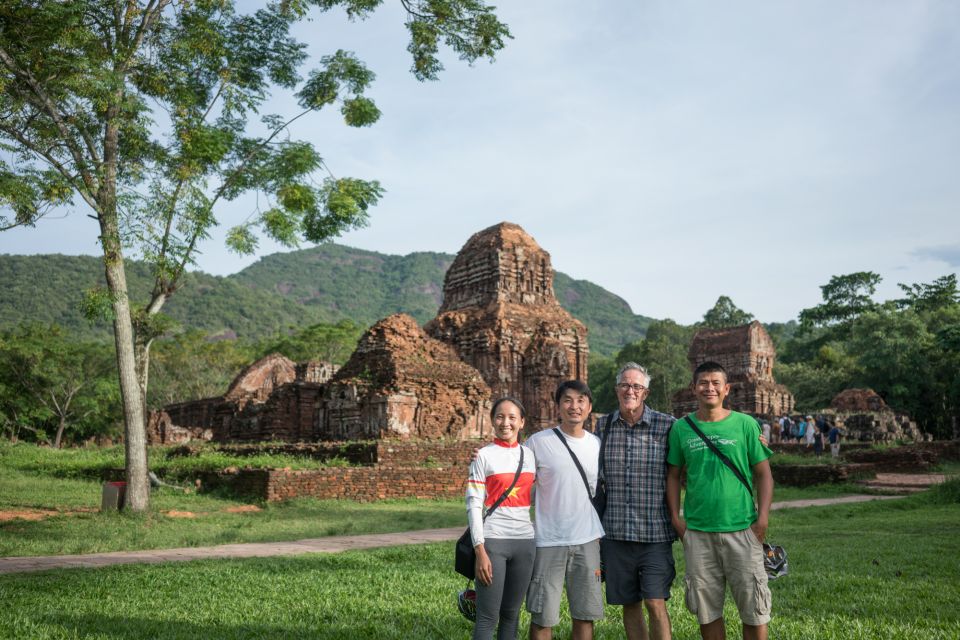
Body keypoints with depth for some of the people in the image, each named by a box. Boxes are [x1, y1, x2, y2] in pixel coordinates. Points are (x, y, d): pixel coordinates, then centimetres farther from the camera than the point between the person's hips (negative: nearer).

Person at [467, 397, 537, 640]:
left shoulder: (531, 455, 10)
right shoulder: (483, 456, -1)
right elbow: (474, 505, -6)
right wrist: (480, 551, -13)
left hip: (525, 541, 4)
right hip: (493, 540, -4)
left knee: (511, 613, 10)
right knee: (488, 616, -4)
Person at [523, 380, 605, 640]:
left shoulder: (597, 445, 7)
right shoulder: (537, 442, -5)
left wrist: (602, 538, 16)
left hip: (587, 541, 3)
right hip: (548, 541, -3)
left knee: (585, 615, 8)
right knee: (543, 617, 2)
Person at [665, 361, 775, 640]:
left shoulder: (745, 424, 0)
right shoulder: (681, 428, 4)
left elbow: (763, 473, 2)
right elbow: (673, 475, 10)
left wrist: (763, 518, -7)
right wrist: (676, 517, 2)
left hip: (742, 530, -1)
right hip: (696, 531, 2)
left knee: (753, 608, 3)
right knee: (707, 609, 10)